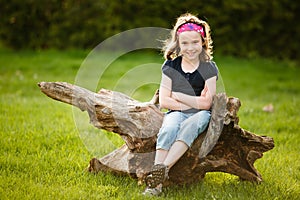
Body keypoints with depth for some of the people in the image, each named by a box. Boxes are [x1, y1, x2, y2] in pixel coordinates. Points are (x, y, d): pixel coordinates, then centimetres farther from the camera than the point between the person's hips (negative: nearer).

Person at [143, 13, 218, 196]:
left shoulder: (209, 68, 2)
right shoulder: (171, 67, 7)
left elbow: (206, 104, -6)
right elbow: (164, 102, 0)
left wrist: (177, 95, -5)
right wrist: (193, 102, -7)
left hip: (200, 114, -1)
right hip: (176, 112, 1)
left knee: (188, 127, -37)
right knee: (168, 129, -34)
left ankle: (164, 167, -50)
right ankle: (157, 182, -45)